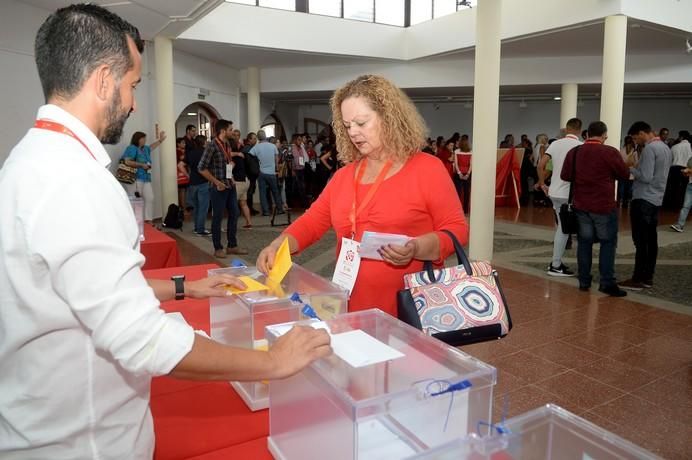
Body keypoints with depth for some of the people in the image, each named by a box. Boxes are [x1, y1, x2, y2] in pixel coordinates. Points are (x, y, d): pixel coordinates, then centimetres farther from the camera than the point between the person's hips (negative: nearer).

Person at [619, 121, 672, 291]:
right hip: (656, 199, 9)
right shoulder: (665, 147, 14)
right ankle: (648, 277, 16)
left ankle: (638, 279, -4)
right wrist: (638, 166, 13)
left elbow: (646, 177, -20)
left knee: (640, 241, -6)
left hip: (643, 200, -9)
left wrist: (630, 168, -5)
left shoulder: (649, 148, -15)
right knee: (651, 239, 11)